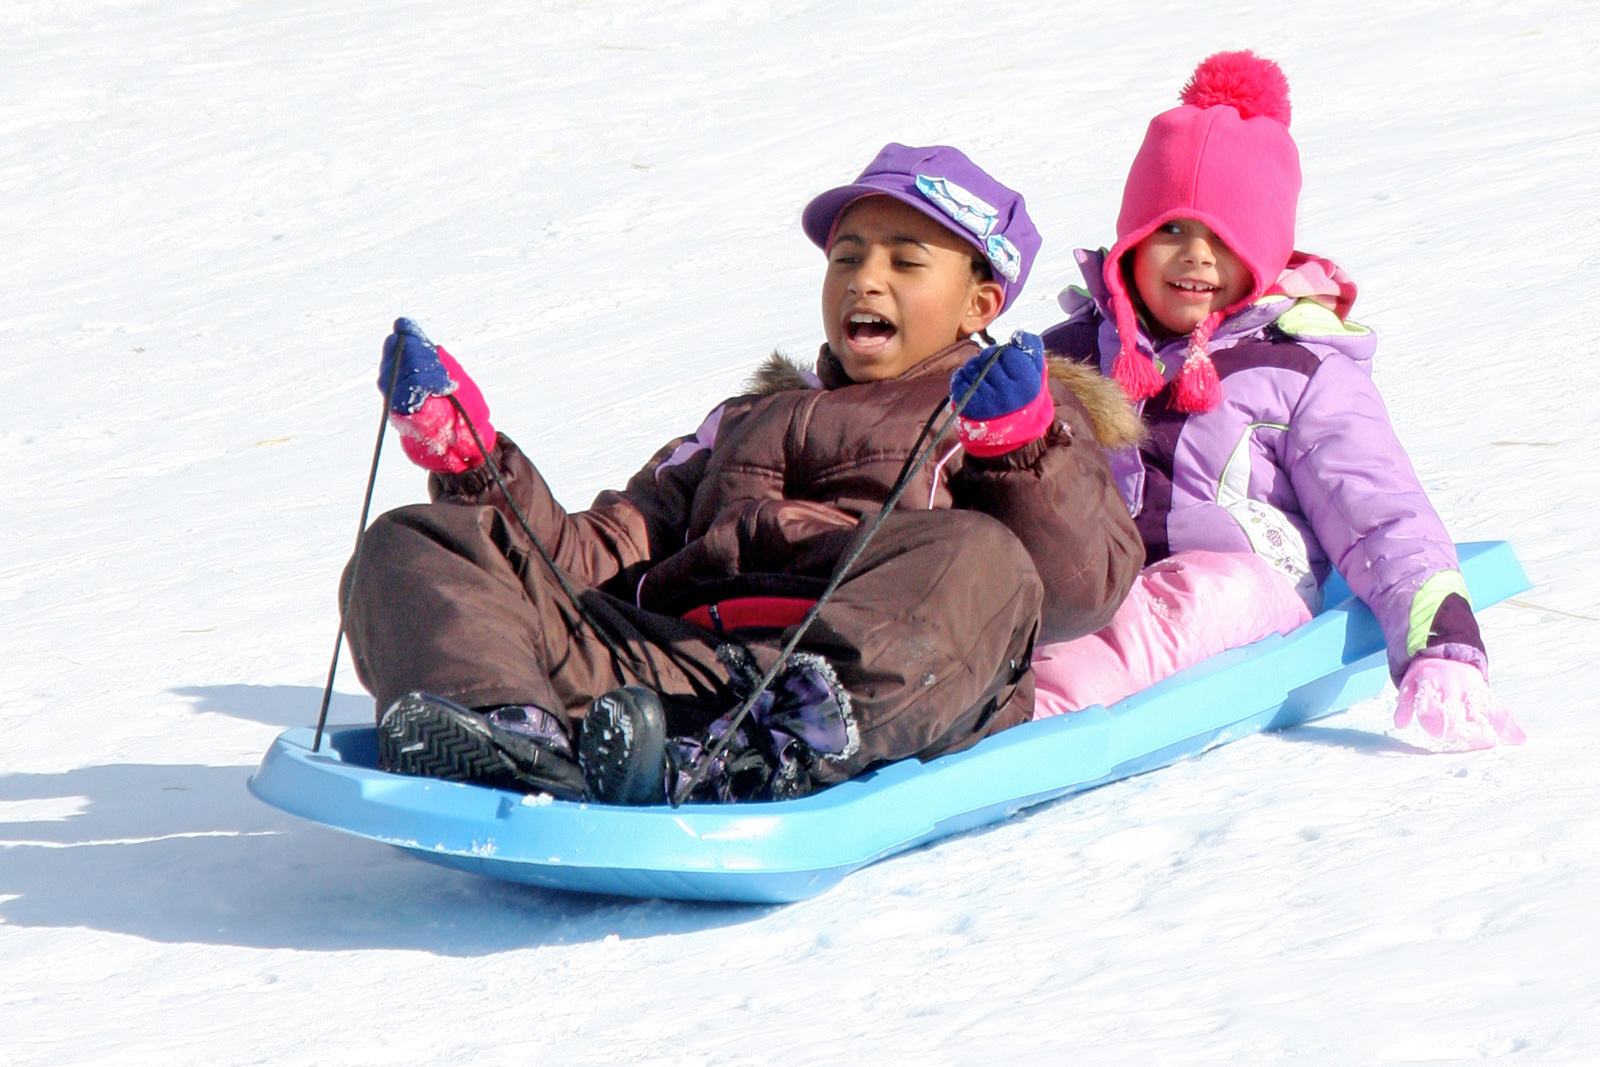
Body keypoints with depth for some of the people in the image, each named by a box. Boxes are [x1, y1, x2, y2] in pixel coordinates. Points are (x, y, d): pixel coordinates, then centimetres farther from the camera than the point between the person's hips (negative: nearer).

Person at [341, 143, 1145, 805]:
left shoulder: (1034, 419, 27)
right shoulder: (748, 421, 40)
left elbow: (1080, 592, 6)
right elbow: (597, 559, 28)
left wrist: (1023, 449, -9)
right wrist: (477, 468, 14)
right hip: (670, 662, 4)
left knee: (977, 561, -35)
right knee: (413, 546, -8)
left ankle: (774, 751, -58)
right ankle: (506, 733, -42)